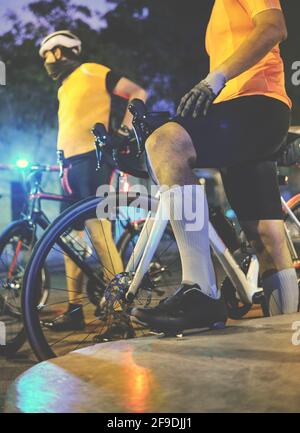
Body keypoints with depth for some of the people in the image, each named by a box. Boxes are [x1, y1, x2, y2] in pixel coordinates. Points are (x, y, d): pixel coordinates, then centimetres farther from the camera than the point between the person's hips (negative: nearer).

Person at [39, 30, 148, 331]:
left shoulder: (90, 72, 0)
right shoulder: (64, 88, 25)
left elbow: (138, 93, -4)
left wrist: (123, 132, -14)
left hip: (90, 160, -9)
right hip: (71, 164, 10)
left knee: (98, 232, -18)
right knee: (70, 237, 7)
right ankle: (75, 309, 11)